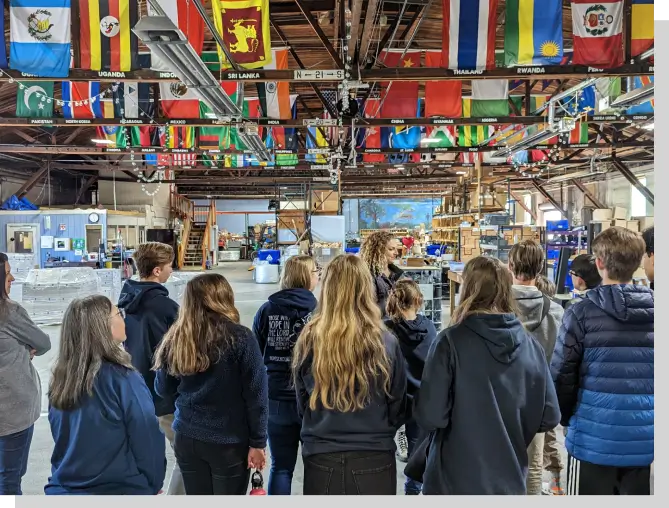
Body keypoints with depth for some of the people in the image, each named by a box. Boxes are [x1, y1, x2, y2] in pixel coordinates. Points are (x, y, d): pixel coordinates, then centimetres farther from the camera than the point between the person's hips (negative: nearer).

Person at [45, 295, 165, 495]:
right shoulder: (122, 378, -21)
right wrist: (154, 484, 0)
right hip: (120, 489, -5)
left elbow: (61, 437, 8)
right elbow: (147, 439, -16)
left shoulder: (59, 378, -4)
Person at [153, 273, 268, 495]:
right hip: (229, 442, -3)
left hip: (186, 439, 4)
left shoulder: (175, 338, -4)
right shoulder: (240, 337, -14)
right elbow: (256, 395, -12)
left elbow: (163, 390, 8)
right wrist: (257, 442, -3)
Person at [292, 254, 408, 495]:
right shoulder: (385, 342, -13)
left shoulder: (308, 340, -11)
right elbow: (398, 409, 0)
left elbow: (302, 405, 4)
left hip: (321, 459, 1)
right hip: (374, 460, 0)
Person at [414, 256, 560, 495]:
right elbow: (549, 417, 0)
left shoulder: (451, 341, -17)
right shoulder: (530, 345, -5)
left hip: (455, 481, -3)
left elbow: (430, 416, -19)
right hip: (510, 480, 4)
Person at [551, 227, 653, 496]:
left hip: (593, 438, -3)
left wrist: (565, 417, 8)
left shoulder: (582, 313, -11)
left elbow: (561, 375, -9)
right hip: (644, 440, 4)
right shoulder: (654, 312, 0)